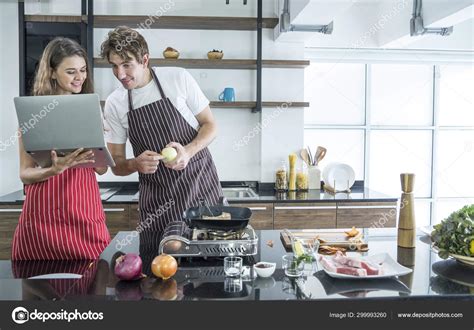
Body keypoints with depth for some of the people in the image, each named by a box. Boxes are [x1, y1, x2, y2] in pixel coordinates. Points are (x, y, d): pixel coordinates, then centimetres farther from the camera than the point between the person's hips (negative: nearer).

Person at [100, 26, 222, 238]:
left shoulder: (178, 78, -7)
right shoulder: (113, 104, -1)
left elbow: (210, 125, 0)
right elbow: (116, 163, 5)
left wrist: (188, 151, -18)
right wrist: (136, 164, -17)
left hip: (200, 183, -1)